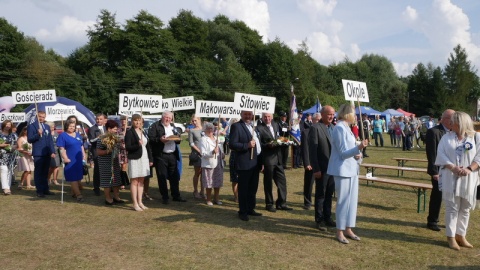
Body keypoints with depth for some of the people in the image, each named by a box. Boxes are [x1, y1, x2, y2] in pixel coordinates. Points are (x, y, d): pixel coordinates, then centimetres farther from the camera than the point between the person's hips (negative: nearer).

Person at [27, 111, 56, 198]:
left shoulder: (47, 126, 15)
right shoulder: (31, 126, -1)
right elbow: (29, 139, -7)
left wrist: (52, 151, 6)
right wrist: (38, 134, -23)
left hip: (47, 153, 5)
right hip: (38, 153, -5)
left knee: (45, 172, 11)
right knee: (38, 173, 0)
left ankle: (46, 189, 16)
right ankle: (39, 191, 4)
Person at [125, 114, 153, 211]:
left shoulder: (143, 132, 14)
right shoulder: (129, 132, -6)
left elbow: (148, 146, 15)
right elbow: (127, 147, -12)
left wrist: (151, 159, 11)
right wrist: (138, 145, -27)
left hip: (144, 159, 6)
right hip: (134, 159, -6)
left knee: (141, 181, 10)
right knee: (134, 181, 0)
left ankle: (140, 202, 18)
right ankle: (135, 204, 5)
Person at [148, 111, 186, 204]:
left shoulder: (172, 127, 19)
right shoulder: (155, 126, -1)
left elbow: (178, 139, 22)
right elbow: (151, 138, -10)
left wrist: (177, 138, 1)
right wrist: (160, 139, -24)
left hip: (172, 155, 5)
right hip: (160, 155, -5)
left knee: (174, 176, 9)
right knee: (162, 177, 2)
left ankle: (176, 196, 19)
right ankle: (164, 197, 12)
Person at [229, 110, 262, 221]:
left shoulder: (253, 126, 16)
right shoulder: (236, 126, -9)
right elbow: (232, 145, -17)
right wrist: (247, 145, -26)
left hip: (255, 162, 8)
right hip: (244, 163, -8)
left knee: (253, 188, 15)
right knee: (243, 189, 0)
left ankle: (250, 209, 26)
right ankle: (242, 212, 10)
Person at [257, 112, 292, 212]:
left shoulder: (275, 125, 12)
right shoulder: (259, 128, -9)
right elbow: (258, 144, -11)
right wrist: (268, 145, -26)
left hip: (277, 157, 6)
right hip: (267, 159, -6)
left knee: (282, 180, 9)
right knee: (268, 182, 6)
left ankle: (281, 203, 21)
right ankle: (269, 204, 20)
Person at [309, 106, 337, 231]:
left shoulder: (333, 128, 10)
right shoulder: (315, 128, -11)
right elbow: (312, 150, -14)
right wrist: (316, 169, -16)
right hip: (322, 168, -6)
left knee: (329, 194, 14)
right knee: (320, 195, 5)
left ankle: (327, 217, 27)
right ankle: (319, 220, 17)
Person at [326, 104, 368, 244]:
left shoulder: (346, 127, 12)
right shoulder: (339, 128, -16)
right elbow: (343, 152, -19)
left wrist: (358, 154, 0)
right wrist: (359, 147, -31)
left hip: (351, 169, 9)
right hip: (343, 170, -9)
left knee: (352, 200, 12)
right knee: (343, 201, -2)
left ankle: (348, 229, 22)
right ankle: (340, 231, 9)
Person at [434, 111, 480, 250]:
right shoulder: (446, 137, 4)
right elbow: (441, 154, -4)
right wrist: (452, 167, -18)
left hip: (468, 179, 1)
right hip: (450, 178, 0)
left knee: (465, 209, 9)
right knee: (452, 208, 2)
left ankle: (461, 235, 21)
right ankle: (451, 236, 11)